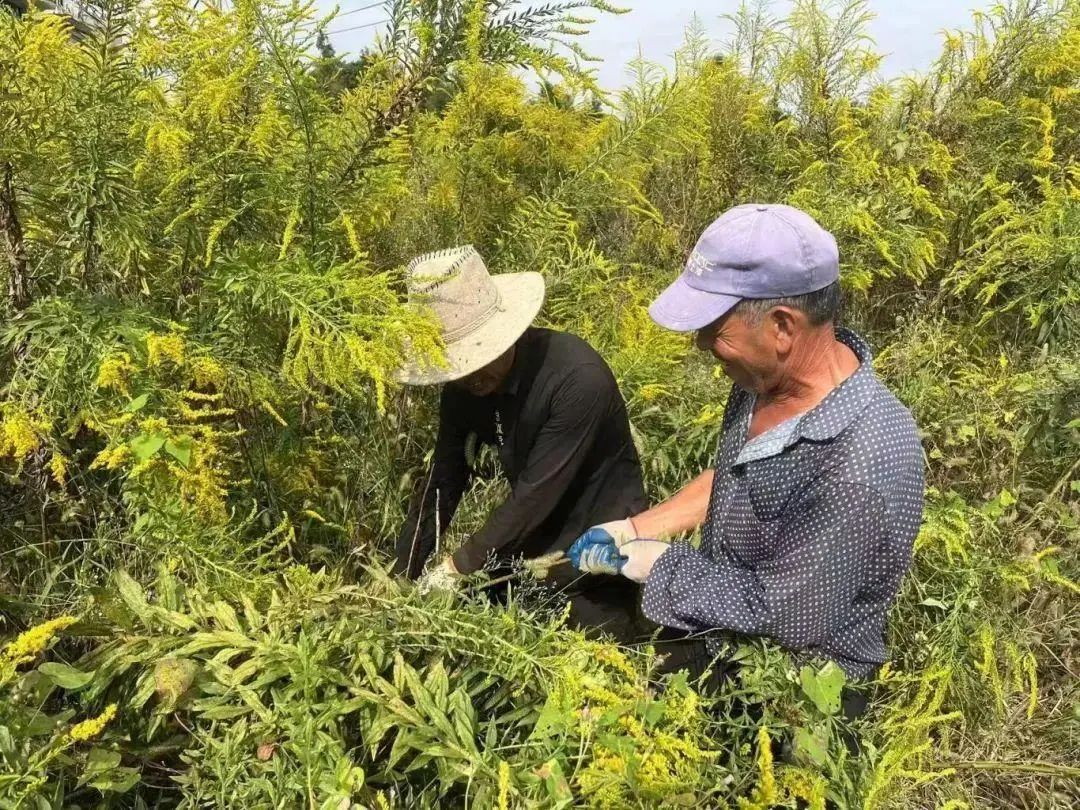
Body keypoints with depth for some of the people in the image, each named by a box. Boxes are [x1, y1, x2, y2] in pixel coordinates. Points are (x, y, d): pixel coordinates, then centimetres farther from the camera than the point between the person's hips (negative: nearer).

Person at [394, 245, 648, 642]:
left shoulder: (578, 376, -30)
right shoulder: (463, 385, -9)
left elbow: (537, 494, -29)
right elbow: (442, 481, -5)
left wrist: (460, 564, -25)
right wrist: (403, 576, -9)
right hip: (528, 544, 6)